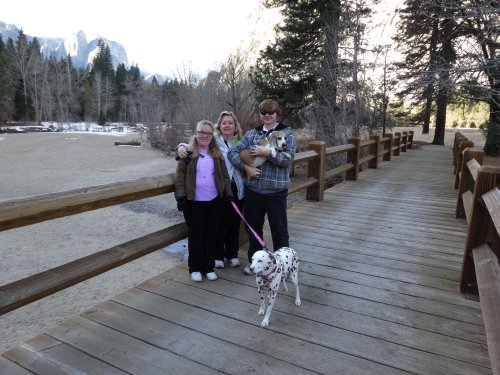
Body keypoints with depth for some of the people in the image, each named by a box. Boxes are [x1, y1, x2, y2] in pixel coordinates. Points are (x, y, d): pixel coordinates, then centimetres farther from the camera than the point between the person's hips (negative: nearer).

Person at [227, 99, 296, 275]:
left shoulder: (287, 133, -1)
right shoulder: (251, 134, 8)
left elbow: (289, 158, -13)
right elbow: (233, 152, 3)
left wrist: (268, 152, -23)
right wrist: (246, 167, -12)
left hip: (276, 191, -4)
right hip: (253, 189, 4)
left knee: (279, 230, 8)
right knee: (253, 227, 17)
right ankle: (254, 261, 35)